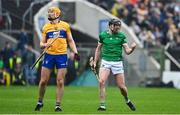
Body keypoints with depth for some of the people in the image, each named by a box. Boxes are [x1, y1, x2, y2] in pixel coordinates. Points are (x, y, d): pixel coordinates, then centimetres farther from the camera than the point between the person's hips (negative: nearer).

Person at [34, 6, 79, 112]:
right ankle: (40, 102, 19)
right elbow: (42, 43, 11)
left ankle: (58, 105, 4)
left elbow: (70, 41, 12)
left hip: (62, 55, -1)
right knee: (43, 81, 1)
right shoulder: (46, 27, 9)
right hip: (49, 55, 1)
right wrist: (44, 45, -12)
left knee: (60, 82, -3)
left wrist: (75, 52, 1)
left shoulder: (65, 25, 6)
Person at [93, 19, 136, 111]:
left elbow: (127, 51, 0)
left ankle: (127, 100, 31)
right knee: (101, 82, -19)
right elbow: (98, 49, 14)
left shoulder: (121, 36, 1)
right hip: (105, 62, 0)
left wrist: (132, 48, -21)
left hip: (117, 63, 0)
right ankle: (102, 105, -11)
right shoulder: (103, 35, 3)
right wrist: (95, 62, 11)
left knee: (121, 86, 1)